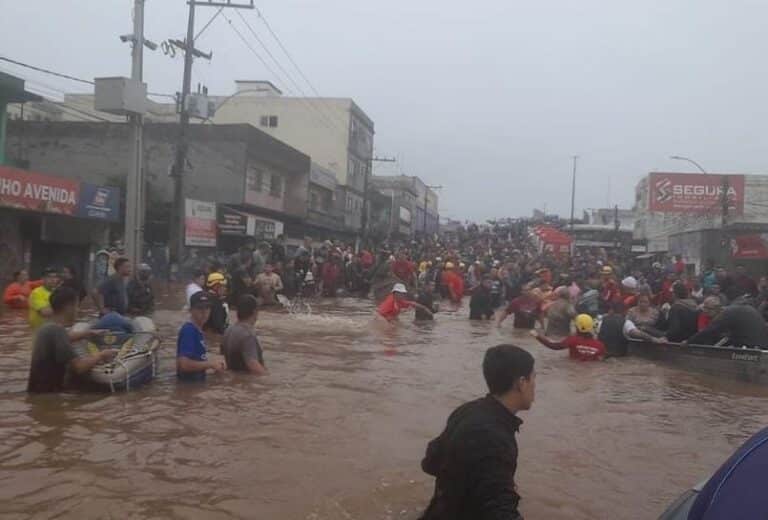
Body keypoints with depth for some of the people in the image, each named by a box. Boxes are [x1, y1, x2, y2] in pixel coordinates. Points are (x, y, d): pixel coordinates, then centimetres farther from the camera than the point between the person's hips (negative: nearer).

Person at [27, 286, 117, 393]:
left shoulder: (48, 328, 7)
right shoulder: (57, 331, -22)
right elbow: (79, 367, -27)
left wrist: (89, 333, 31)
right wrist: (101, 356, -11)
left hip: (41, 390, 9)